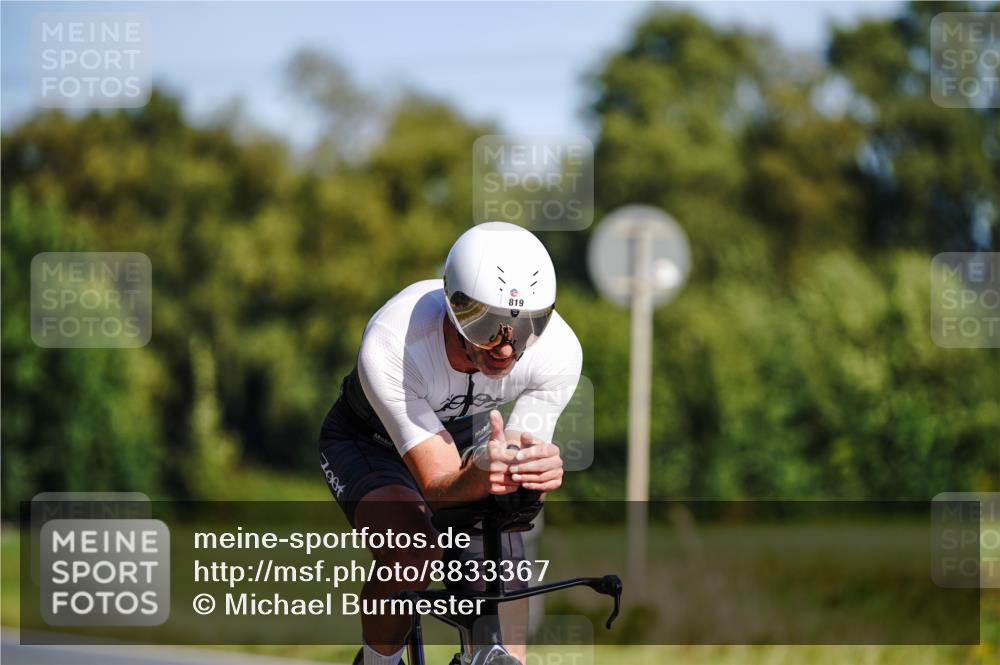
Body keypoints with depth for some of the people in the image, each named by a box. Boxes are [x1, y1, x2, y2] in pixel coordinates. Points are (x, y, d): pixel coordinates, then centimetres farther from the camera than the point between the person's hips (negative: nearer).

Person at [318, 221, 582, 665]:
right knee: (412, 549, -32)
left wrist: (539, 471, -50)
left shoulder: (558, 350, -31)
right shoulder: (390, 345, -40)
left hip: (466, 435, 4)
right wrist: (479, 476, -63)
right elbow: (438, 487, -40)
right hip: (370, 440, -4)